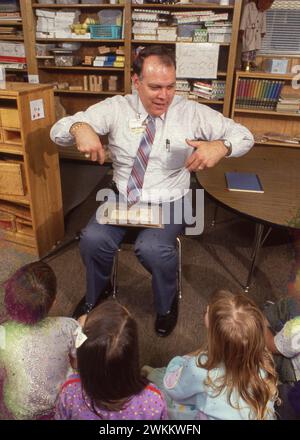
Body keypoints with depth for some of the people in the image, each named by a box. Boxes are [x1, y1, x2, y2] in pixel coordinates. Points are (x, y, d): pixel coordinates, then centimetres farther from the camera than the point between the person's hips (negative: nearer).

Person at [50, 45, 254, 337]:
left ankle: (166, 305, 6)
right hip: (122, 199, 2)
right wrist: (79, 127, -29)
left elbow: (244, 135, -2)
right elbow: (57, 131, -3)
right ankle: (95, 294, 12)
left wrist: (221, 146, -28)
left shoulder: (192, 113, -5)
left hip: (168, 203, -1)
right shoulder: (116, 109, -3)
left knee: (152, 248, -30)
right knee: (93, 239, -23)